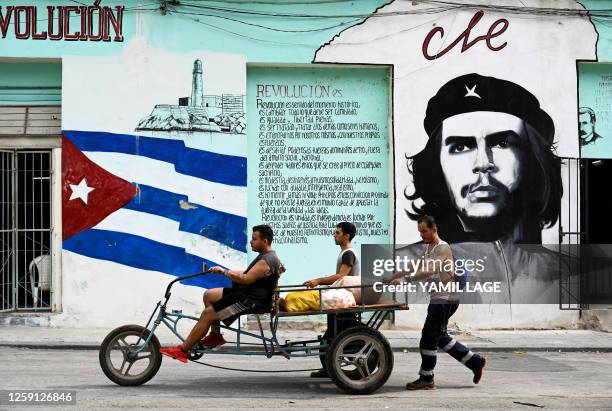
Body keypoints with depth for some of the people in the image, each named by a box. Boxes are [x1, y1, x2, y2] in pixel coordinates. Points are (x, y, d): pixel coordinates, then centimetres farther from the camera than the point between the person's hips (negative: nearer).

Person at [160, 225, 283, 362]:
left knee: (207, 314, -13)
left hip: (251, 300, -11)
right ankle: (216, 336, 18)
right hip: (246, 293, 11)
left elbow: (246, 279, -28)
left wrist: (224, 272, -17)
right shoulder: (266, 256, 14)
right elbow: (247, 273, 20)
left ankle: (182, 350, -7)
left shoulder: (267, 261, -21)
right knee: (209, 295, 14)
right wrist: (224, 271, 10)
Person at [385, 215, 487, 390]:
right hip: (437, 298, 10)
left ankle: (426, 379, 3)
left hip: (446, 299, -10)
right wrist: (392, 277, 12)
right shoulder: (427, 248, 15)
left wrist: (407, 279, -39)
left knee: (429, 336, -6)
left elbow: (430, 270, -30)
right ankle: (475, 361, 23)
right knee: (440, 337, 15)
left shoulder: (443, 248, -15)